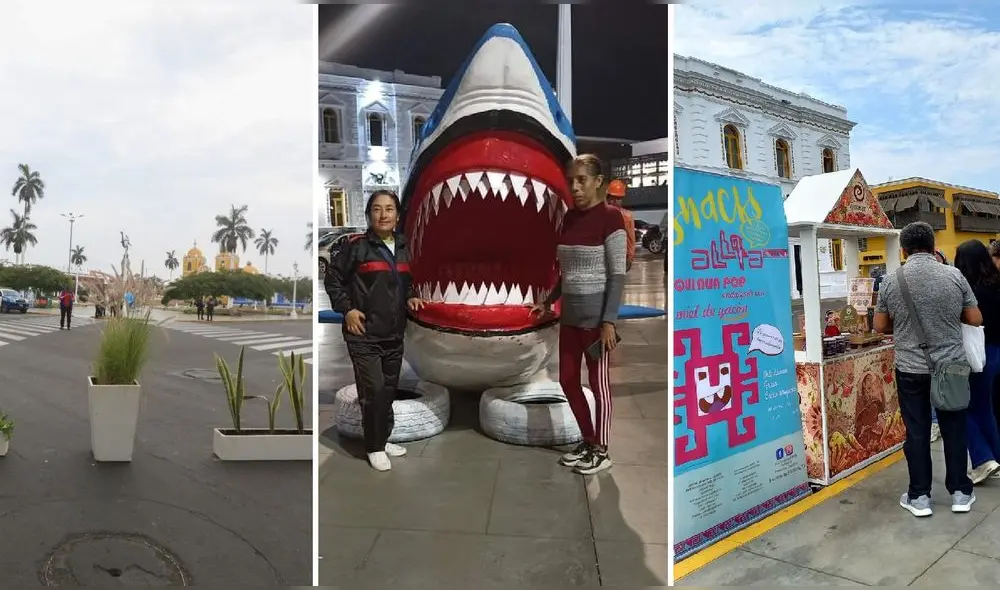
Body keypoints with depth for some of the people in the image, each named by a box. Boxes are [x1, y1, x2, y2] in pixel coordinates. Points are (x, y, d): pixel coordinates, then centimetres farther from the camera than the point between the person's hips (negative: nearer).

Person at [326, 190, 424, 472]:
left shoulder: (403, 248, 8)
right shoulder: (357, 246, -10)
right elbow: (332, 278, -4)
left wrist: (411, 297, 4)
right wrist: (347, 309, -12)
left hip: (394, 334, 6)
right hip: (364, 334, -6)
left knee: (389, 391, 15)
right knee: (374, 391, -8)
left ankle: (383, 440, 32)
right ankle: (374, 447, 10)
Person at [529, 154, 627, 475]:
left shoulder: (610, 217, -12)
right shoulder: (570, 217, 9)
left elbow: (617, 274, -14)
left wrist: (609, 321, -18)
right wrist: (549, 302, 18)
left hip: (595, 312, -7)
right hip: (570, 311, 8)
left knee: (598, 381, 4)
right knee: (567, 380, 12)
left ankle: (601, 451, 20)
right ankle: (588, 441, 29)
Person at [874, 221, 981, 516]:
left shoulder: (891, 281, -8)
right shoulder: (955, 276, -7)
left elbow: (880, 326, 0)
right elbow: (975, 319, 0)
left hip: (911, 368, -1)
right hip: (951, 365, 1)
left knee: (916, 431, 7)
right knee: (954, 428, 14)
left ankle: (919, 497, 15)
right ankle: (960, 492, 24)